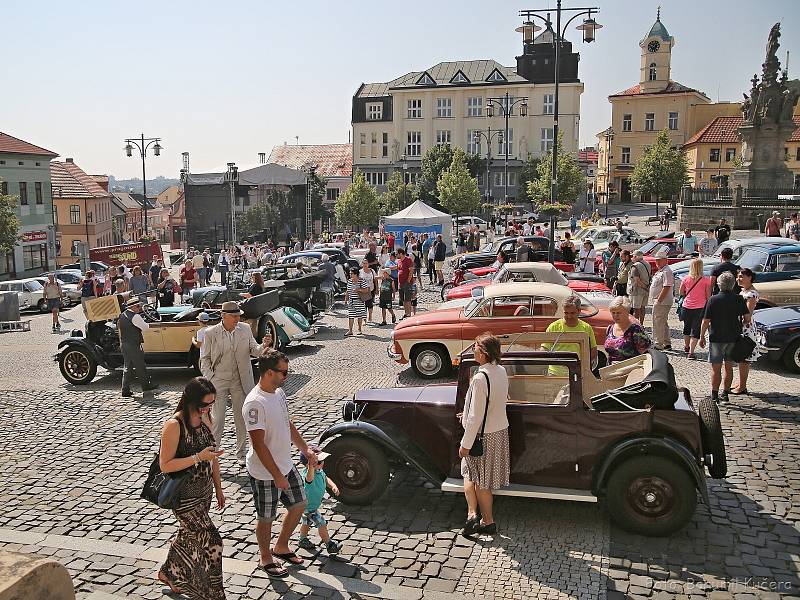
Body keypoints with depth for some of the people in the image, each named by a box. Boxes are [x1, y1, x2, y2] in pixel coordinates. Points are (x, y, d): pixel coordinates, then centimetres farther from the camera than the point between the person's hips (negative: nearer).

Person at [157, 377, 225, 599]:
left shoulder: (205, 418, 0)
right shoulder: (174, 425, -22)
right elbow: (165, 465, -20)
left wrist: (218, 488, 13)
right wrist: (198, 457, -29)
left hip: (204, 491, 8)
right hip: (184, 495, -8)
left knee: (189, 534, 24)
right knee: (211, 541, -7)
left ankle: (169, 574, 48)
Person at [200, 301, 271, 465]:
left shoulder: (245, 329, -1)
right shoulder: (211, 333, -7)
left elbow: (254, 351, -2)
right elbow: (205, 358, 1)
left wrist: (264, 345, -23)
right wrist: (209, 378, -9)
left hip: (240, 381, 3)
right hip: (219, 382, -2)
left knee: (241, 418, 13)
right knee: (217, 420, 1)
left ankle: (241, 452, 28)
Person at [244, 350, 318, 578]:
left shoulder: (279, 393, 2)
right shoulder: (254, 403, -27)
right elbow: (259, 445, -26)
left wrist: (306, 450, 12)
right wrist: (277, 476, -23)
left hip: (285, 465, 9)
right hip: (264, 473, -9)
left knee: (299, 504, 19)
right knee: (267, 518, 11)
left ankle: (280, 547, 39)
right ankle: (266, 559, 34)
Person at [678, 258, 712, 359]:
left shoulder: (686, 278, -4)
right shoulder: (706, 280, -9)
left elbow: (681, 292, 8)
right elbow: (708, 296, -4)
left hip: (686, 306, 3)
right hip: (700, 308, -3)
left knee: (687, 327, 21)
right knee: (695, 330, 1)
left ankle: (686, 347, 39)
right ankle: (691, 352, -7)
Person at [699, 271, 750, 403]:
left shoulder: (713, 300, -10)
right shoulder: (739, 299, -1)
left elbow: (706, 321, -10)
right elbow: (747, 318, 2)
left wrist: (702, 337, 0)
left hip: (717, 338, -4)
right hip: (734, 338, 4)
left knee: (716, 368, 2)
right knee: (729, 367, 13)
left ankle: (714, 396, 2)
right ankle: (725, 393, 19)